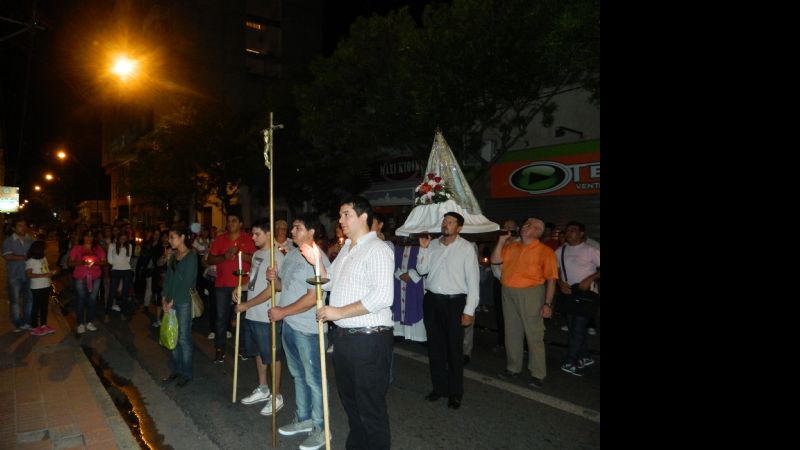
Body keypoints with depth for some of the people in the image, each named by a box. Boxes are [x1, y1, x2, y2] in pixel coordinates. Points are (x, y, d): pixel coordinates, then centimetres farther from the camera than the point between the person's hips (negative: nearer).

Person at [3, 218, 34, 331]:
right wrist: (25, 257, -15)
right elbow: (7, 256, -14)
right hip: (14, 276, -2)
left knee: (29, 299, 7)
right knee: (15, 300, 4)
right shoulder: (8, 241, -2)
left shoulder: (31, 240, 6)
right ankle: (17, 324, 13)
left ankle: (27, 322, 20)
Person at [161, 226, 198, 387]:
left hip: (184, 302, -6)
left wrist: (173, 301, -12)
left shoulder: (191, 256, -8)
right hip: (170, 302, 6)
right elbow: (168, 277, 12)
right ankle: (175, 370, 21)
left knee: (183, 338, -1)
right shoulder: (173, 256, 12)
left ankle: (186, 373, 10)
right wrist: (164, 298, 1)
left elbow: (187, 282, -13)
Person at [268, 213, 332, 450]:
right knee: (298, 375, 21)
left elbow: (312, 298, -22)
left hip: (308, 328, -9)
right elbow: (282, 286, 18)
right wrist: (274, 278, -3)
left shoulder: (317, 258, -18)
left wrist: (283, 312, -17)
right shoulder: (292, 253, 9)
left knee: (313, 379, 4)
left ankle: (320, 428, 19)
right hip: (289, 325, 9)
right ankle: (303, 419, 37)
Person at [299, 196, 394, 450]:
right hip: (344, 335, 9)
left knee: (370, 407, 4)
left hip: (369, 338, -9)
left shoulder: (376, 250, -15)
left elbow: (382, 296, -25)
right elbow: (330, 283, 22)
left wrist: (339, 312, -22)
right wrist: (316, 264, 3)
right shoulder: (346, 249, 14)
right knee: (348, 398, 23)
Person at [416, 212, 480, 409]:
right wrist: (423, 248, -6)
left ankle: (455, 393, 24)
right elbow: (422, 270, 6)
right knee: (435, 346, 15)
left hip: (454, 302, -5)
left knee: (454, 349, 6)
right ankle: (439, 387, 33)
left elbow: (473, 279, -10)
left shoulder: (467, 248, -9)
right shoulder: (432, 244, 6)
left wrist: (469, 310, -13)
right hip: (432, 300, 5)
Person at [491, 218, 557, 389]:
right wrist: (502, 240, 1)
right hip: (508, 293, 6)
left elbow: (551, 279, -8)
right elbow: (495, 259, 7)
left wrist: (547, 304, -13)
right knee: (512, 333, 14)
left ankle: (538, 375, 12)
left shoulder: (545, 251, -5)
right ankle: (513, 368, 28)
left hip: (531, 293, -6)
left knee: (534, 335, 0)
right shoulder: (512, 247, 12)